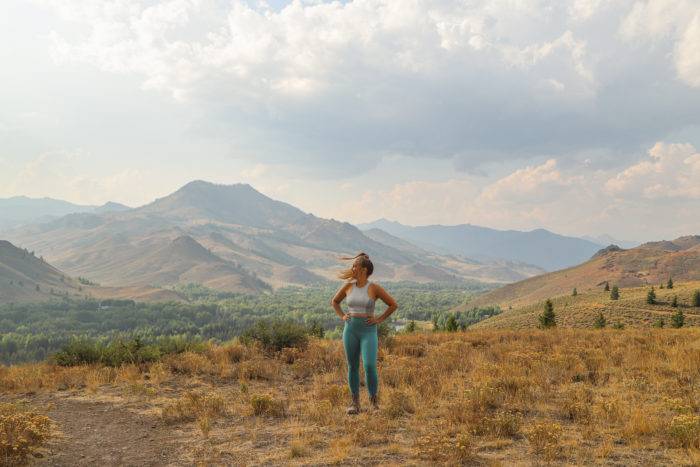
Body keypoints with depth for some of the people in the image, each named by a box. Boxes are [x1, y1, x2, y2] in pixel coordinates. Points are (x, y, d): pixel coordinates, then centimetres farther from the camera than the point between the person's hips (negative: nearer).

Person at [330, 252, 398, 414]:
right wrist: (342, 316, 5)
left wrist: (379, 319, -4)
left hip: (368, 331, -3)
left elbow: (393, 305, 1)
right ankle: (355, 403, 17)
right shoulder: (348, 285, 4)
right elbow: (334, 301, 20)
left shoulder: (374, 288, -6)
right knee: (353, 367, 6)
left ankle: (374, 400, 5)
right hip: (350, 330, 3)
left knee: (370, 366, -16)